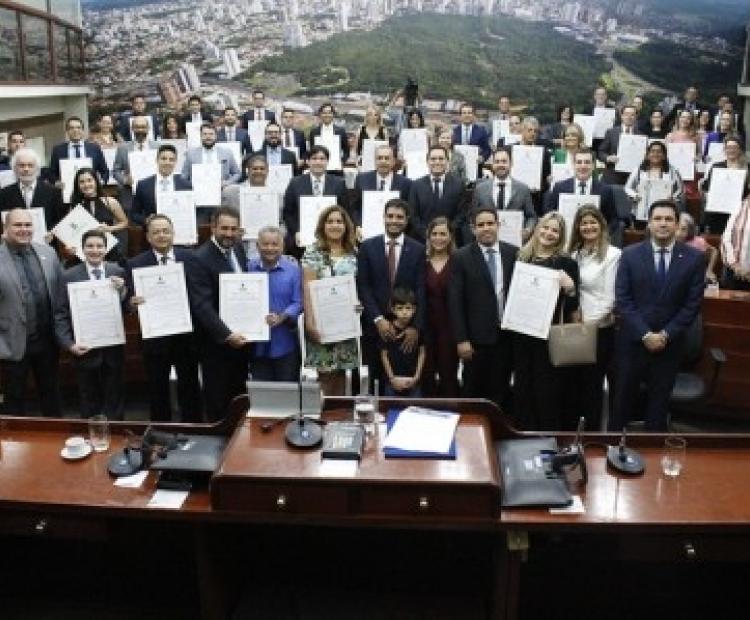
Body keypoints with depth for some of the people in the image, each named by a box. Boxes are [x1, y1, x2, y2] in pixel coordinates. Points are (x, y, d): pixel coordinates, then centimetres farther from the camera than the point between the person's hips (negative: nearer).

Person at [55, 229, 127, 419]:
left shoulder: (118, 272, -2)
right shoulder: (69, 276, -5)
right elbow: (61, 315, -5)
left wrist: (122, 290, -20)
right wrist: (69, 344, -15)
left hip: (113, 348, 1)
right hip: (85, 349, -1)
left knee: (114, 401, 15)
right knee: (89, 404, 14)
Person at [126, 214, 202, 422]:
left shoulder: (189, 258, 1)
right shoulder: (136, 264, -2)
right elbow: (130, 299, -3)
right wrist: (133, 303, -25)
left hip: (186, 334, 1)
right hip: (154, 337, -1)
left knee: (190, 387, 12)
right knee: (157, 390, 12)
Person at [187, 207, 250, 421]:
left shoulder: (238, 249, 5)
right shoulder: (199, 259, -18)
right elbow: (202, 306, -24)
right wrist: (226, 335, -31)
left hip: (240, 336, 7)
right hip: (217, 342, -7)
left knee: (239, 395, 18)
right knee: (218, 398, 8)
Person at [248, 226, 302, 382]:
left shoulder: (293, 269, -2)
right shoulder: (249, 268, 3)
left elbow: (298, 302, -4)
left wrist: (281, 318, -20)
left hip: (285, 344, -1)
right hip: (257, 344, 2)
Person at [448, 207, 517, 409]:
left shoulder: (514, 253, 4)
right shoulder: (461, 257, -3)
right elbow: (455, 302, -5)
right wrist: (461, 339, -10)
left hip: (507, 336, 2)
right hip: (477, 338, -2)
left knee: (501, 392, 10)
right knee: (474, 392, 7)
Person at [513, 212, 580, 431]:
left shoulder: (567, 263, -1)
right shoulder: (522, 258, 8)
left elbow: (572, 306, -3)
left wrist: (570, 287, -22)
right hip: (522, 332, 4)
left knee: (548, 391, 2)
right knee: (522, 388, 11)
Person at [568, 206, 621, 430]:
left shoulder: (612, 255, -10)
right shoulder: (575, 254, 10)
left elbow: (610, 298, -13)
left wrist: (590, 322, -13)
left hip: (600, 329, -5)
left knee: (593, 382, 7)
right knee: (578, 380, 12)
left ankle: (592, 429, 23)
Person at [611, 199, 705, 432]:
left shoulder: (694, 258, -2)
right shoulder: (630, 254, -3)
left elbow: (692, 304, -2)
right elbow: (622, 300, -6)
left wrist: (666, 334, -10)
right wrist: (645, 334, -13)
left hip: (669, 343, 1)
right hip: (632, 341, 0)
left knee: (659, 402, 11)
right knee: (623, 397, 10)